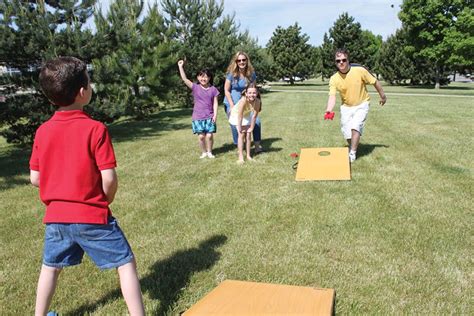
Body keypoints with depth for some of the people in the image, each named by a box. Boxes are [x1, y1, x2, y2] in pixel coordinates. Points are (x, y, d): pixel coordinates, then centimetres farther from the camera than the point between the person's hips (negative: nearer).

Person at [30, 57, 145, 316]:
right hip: (93, 216, -5)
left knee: (50, 267, 24)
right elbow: (109, 178, -16)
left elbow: (35, 178, 3)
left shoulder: (43, 131, -1)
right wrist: (105, 201, 3)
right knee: (126, 263, 7)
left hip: (55, 215, 5)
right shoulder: (95, 129, -15)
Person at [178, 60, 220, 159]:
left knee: (209, 135, -4)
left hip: (209, 117, 0)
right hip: (198, 117, 0)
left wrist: (215, 115, -6)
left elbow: (215, 103, 2)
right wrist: (180, 67, -12)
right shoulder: (195, 87, 0)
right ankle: (203, 152, 19)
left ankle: (209, 152, 16)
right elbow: (184, 79, -8)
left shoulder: (213, 89, 2)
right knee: (201, 136, 0)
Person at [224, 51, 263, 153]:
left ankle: (257, 146, 2)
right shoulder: (231, 73, -11)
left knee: (256, 121, -10)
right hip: (231, 103, -3)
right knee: (235, 125, -8)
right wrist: (232, 106, -14)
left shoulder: (251, 73, -3)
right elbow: (226, 90, -8)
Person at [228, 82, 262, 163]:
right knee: (241, 134, -11)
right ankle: (240, 157, -6)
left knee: (248, 134, 4)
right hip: (236, 114, -4)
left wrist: (251, 128, -11)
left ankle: (248, 156, 15)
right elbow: (240, 116, -32)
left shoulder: (257, 101, -28)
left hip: (247, 115, 4)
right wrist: (240, 128, -23)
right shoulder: (243, 100, -40)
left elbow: (254, 116, -18)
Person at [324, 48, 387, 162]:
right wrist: (329, 110, -46)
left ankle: (352, 153, -5)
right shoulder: (334, 78, -17)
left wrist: (382, 95, 4)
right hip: (346, 107, 3)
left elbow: (375, 81, -6)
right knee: (347, 132, 6)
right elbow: (332, 96, -27)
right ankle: (352, 148, 36)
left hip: (361, 105, -3)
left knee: (355, 127, -20)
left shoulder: (359, 70, -21)